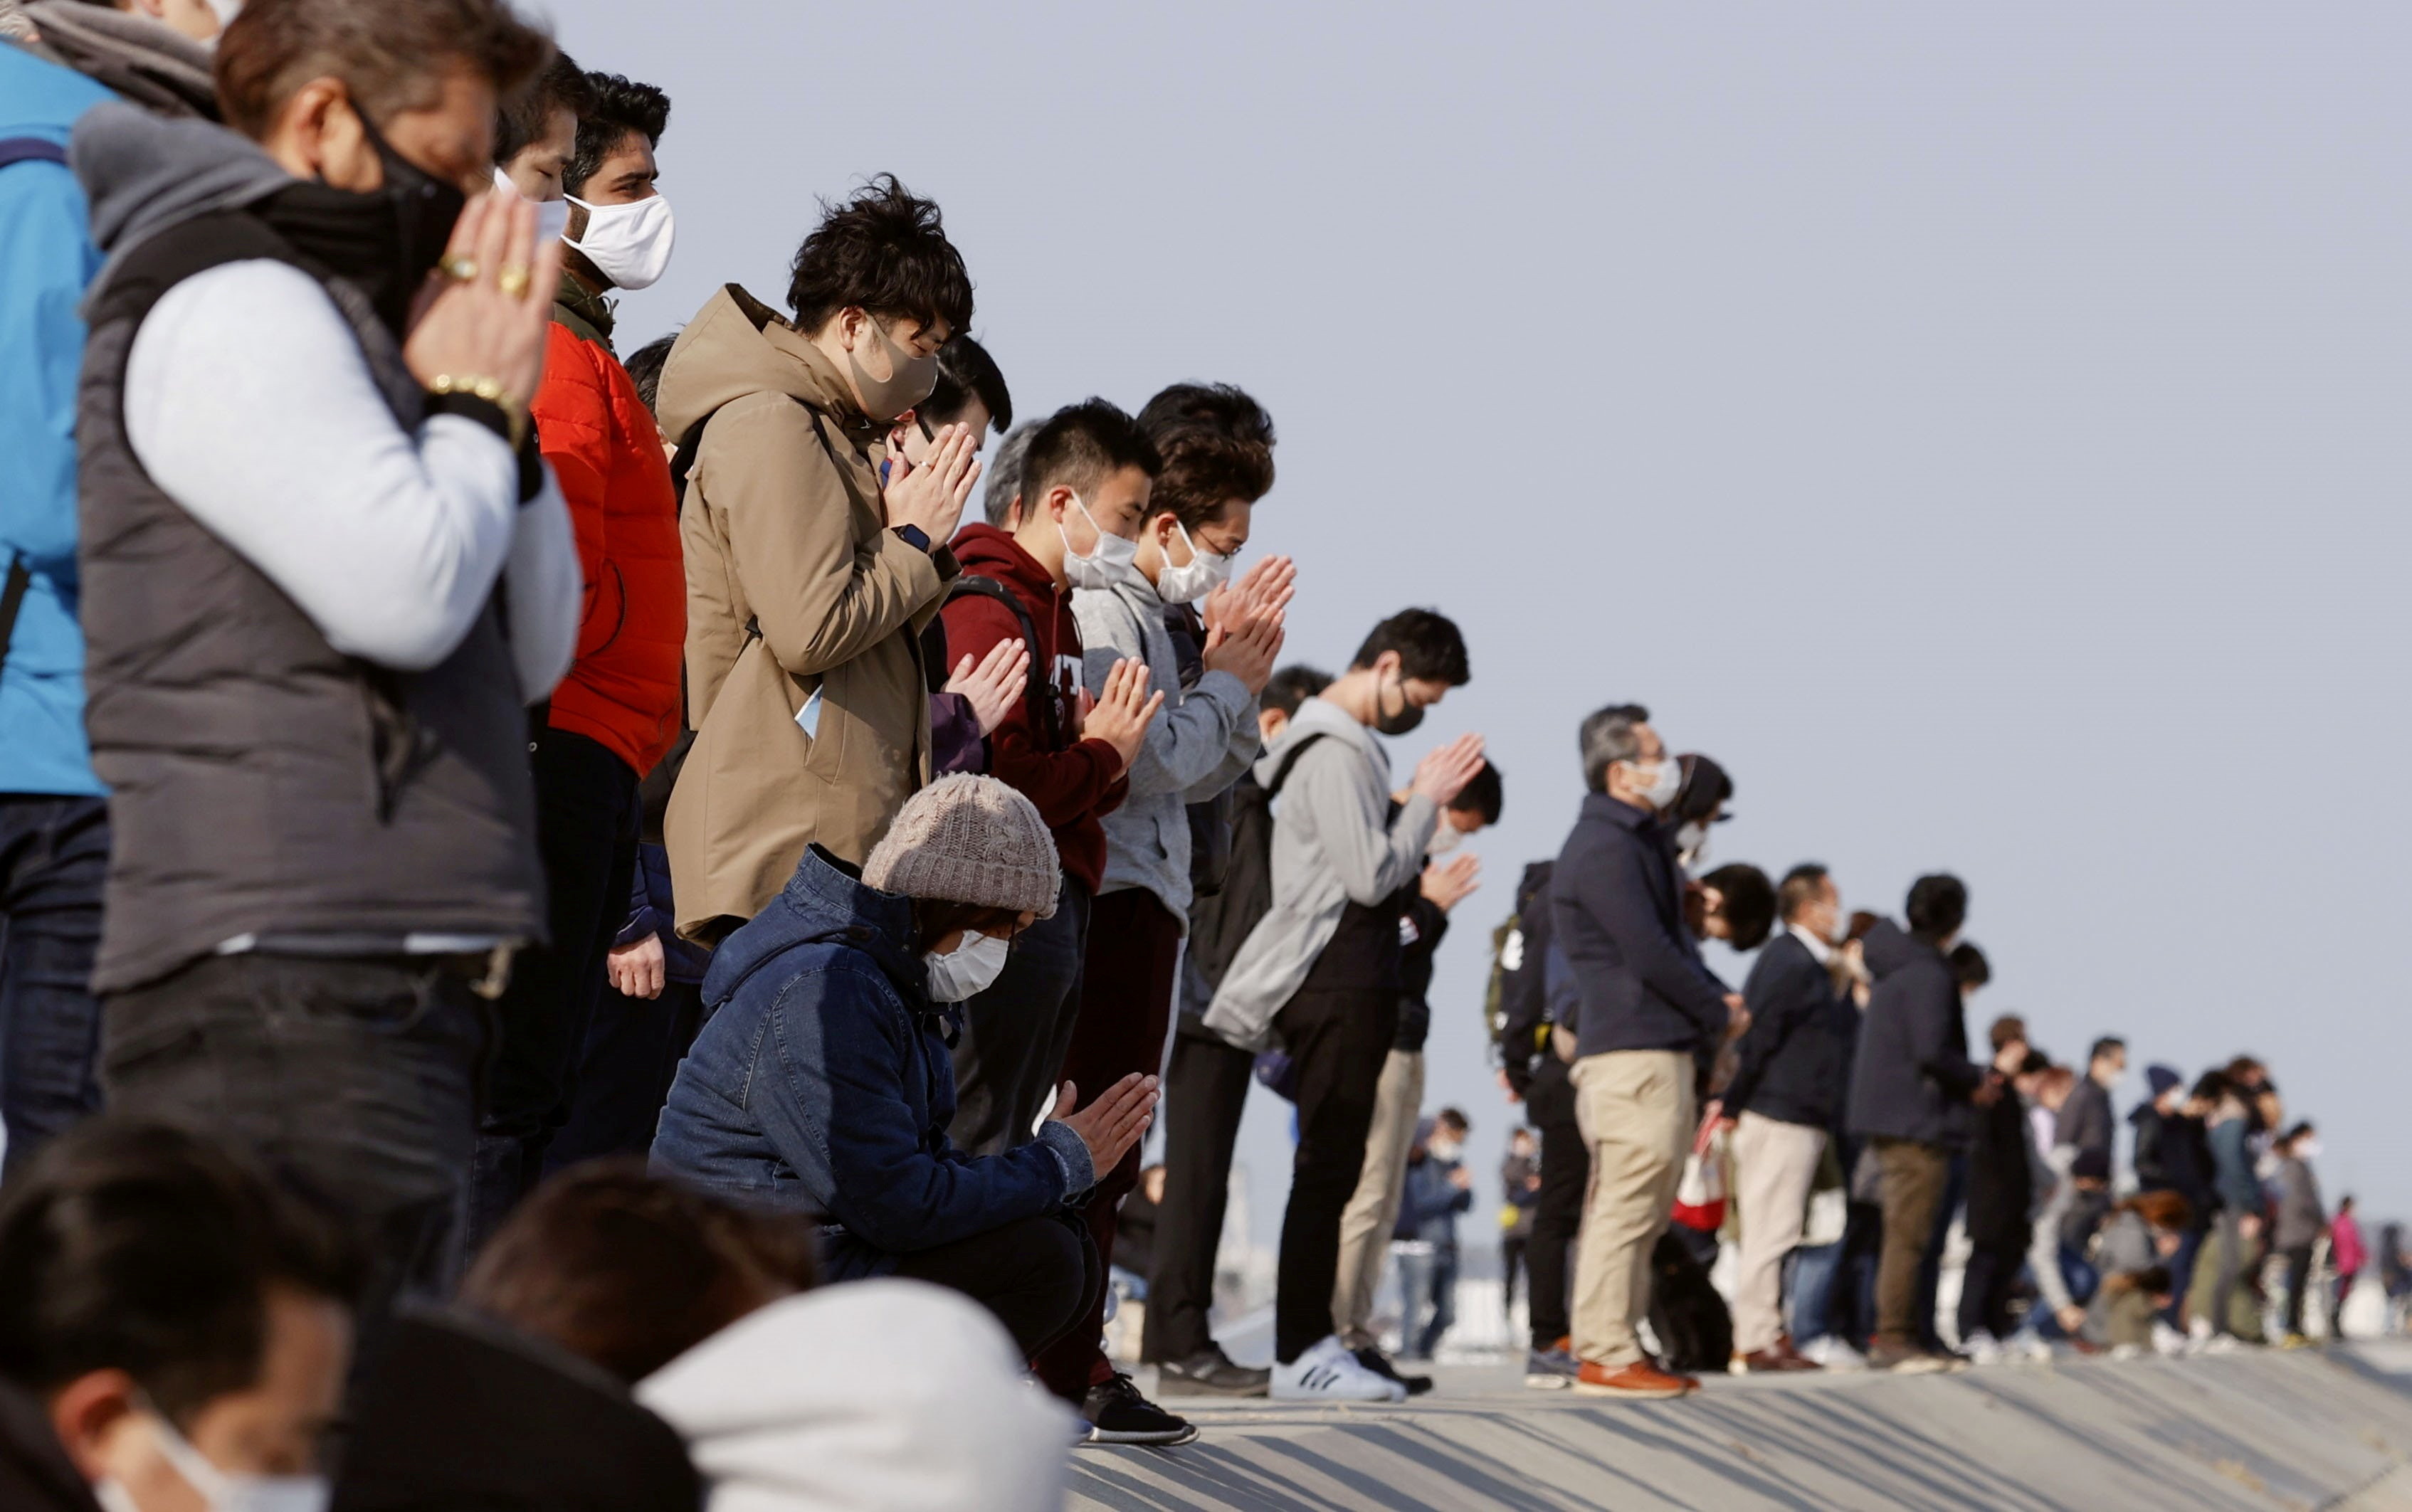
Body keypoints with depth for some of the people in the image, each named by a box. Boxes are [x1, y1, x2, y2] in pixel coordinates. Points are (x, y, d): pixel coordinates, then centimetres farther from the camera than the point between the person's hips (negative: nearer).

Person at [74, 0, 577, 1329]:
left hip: (395, 993, 10)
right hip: (289, 995, -10)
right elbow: (407, 594, -20)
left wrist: (502, 416, 9)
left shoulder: (335, 317, 23)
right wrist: (473, 404, -2)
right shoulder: (227, 309, -7)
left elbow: (535, 658, 22)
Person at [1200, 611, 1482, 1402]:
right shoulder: (1335, 753, -13)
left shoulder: (1346, 745, 20)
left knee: (1331, 1170, 10)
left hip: (1351, 986, 11)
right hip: (1339, 986, -11)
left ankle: (1309, 1342, 12)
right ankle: (1301, 1353, -8)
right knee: (1328, 1168, -9)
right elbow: (1372, 876, -18)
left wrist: (1420, 802, 9)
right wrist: (1426, 799, -10)